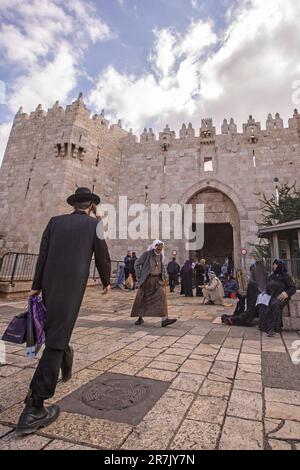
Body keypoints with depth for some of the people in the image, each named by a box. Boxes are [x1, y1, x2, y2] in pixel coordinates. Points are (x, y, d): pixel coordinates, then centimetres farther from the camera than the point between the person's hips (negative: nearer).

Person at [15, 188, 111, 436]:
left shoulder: (55, 221, 8)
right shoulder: (94, 224, -1)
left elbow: (43, 255, 4)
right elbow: (103, 258, 2)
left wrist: (37, 286, 8)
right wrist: (106, 282, 19)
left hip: (50, 286, 5)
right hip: (72, 288, -5)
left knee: (57, 330, 25)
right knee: (56, 340, -5)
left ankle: (66, 369, 48)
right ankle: (34, 408, -3)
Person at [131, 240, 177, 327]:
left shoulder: (161, 256, 5)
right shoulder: (147, 254, -9)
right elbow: (137, 263, -6)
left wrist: (165, 277, 7)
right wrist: (139, 276, -9)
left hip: (158, 279, 3)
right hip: (147, 280, -3)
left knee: (161, 296, -13)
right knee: (141, 298, 8)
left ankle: (164, 319, -13)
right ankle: (140, 318, 27)